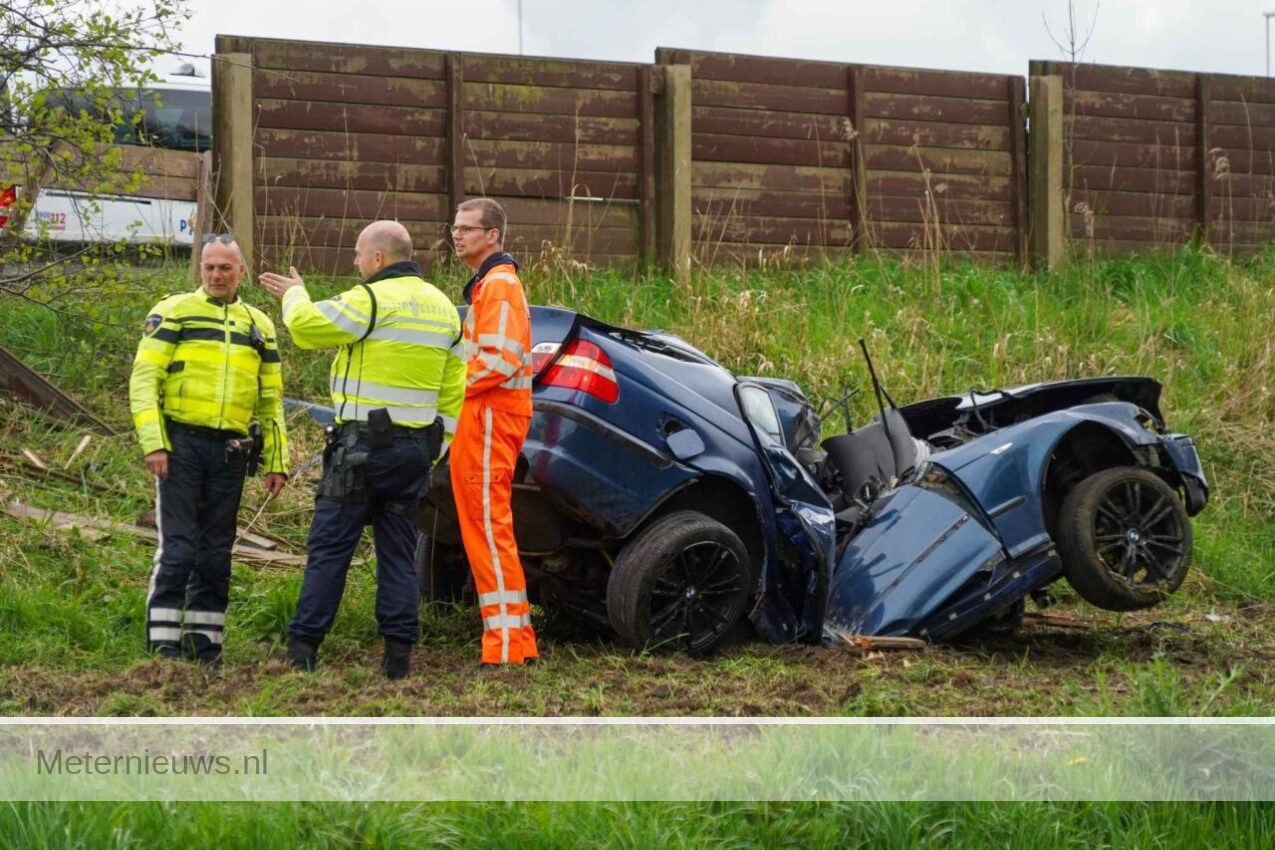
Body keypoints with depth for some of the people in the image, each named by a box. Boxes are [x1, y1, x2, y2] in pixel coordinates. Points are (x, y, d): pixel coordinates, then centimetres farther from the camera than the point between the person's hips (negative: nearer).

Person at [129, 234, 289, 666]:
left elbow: (271, 400, 20)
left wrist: (276, 461, 13)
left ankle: (204, 643, 13)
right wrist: (153, 443, -14)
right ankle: (163, 645, -6)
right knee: (178, 547, -9)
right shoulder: (173, 312, 3)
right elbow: (144, 379, -4)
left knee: (216, 553, 7)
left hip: (230, 452, 4)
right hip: (181, 443, -4)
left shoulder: (259, 326, 16)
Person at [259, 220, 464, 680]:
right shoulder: (444, 309, 14)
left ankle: (302, 649, -3)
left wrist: (294, 294, 7)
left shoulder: (372, 300, -12)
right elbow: (453, 390, 14)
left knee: (329, 547, -2)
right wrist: (437, 449, 17)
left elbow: (306, 326, -13)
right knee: (398, 551, 9)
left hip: (363, 444, -7)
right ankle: (399, 654, 6)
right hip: (416, 447, 7)